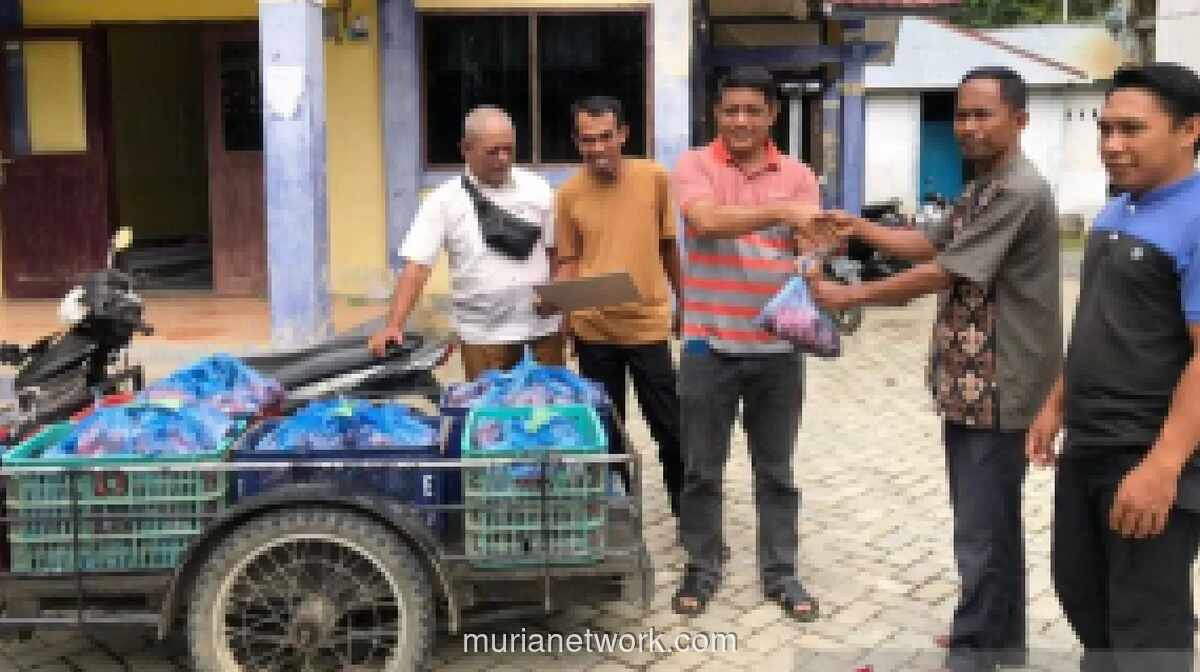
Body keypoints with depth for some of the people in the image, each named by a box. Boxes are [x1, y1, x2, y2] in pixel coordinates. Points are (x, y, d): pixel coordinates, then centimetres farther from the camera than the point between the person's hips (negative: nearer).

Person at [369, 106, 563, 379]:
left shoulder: (537, 190, 0)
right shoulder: (445, 200, -7)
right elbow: (416, 264, -11)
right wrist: (394, 326, -20)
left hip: (542, 324, 2)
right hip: (484, 333, -2)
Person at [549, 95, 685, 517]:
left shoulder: (655, 178, -4)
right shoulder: (568, 194, -4)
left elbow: (668, 245, 7)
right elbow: (568, 262, 2)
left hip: (648, 323, 0)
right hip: (593, 329, 0)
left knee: (669, 425, 7)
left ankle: (685, 507, 25)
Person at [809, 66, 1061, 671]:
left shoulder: (1019, 191, -19)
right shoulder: (980, 189, 14)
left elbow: (944, 273, -21)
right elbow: (931, 244, 19)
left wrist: (849, 296, -15)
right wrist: (861, 228, 5)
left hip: (997, 387, -10)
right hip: (972, 384, 10)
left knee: (980, 529, -3)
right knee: (992, 520, 19)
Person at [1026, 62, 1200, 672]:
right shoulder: (1113, 214, 9)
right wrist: (1056, 405, 17)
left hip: (1150, 458, -8)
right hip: (1085, 446, 9)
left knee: (1145, 621, 6)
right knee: (1079, 587, 21)